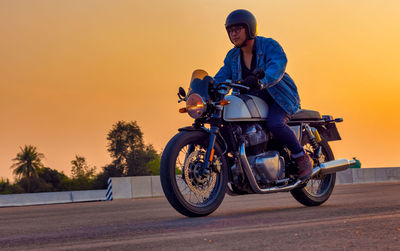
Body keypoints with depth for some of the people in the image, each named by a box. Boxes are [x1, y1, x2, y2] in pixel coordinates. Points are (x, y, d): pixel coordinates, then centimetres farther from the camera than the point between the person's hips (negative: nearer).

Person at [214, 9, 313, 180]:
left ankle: (303, 159, -15)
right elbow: (221, 78, -3)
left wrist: (261, 81, -52)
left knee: (274, 124, -33)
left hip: (279, 97, -6)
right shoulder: (232, 56, 6)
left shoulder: (269, 46, -13)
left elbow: (277, 68, -31)